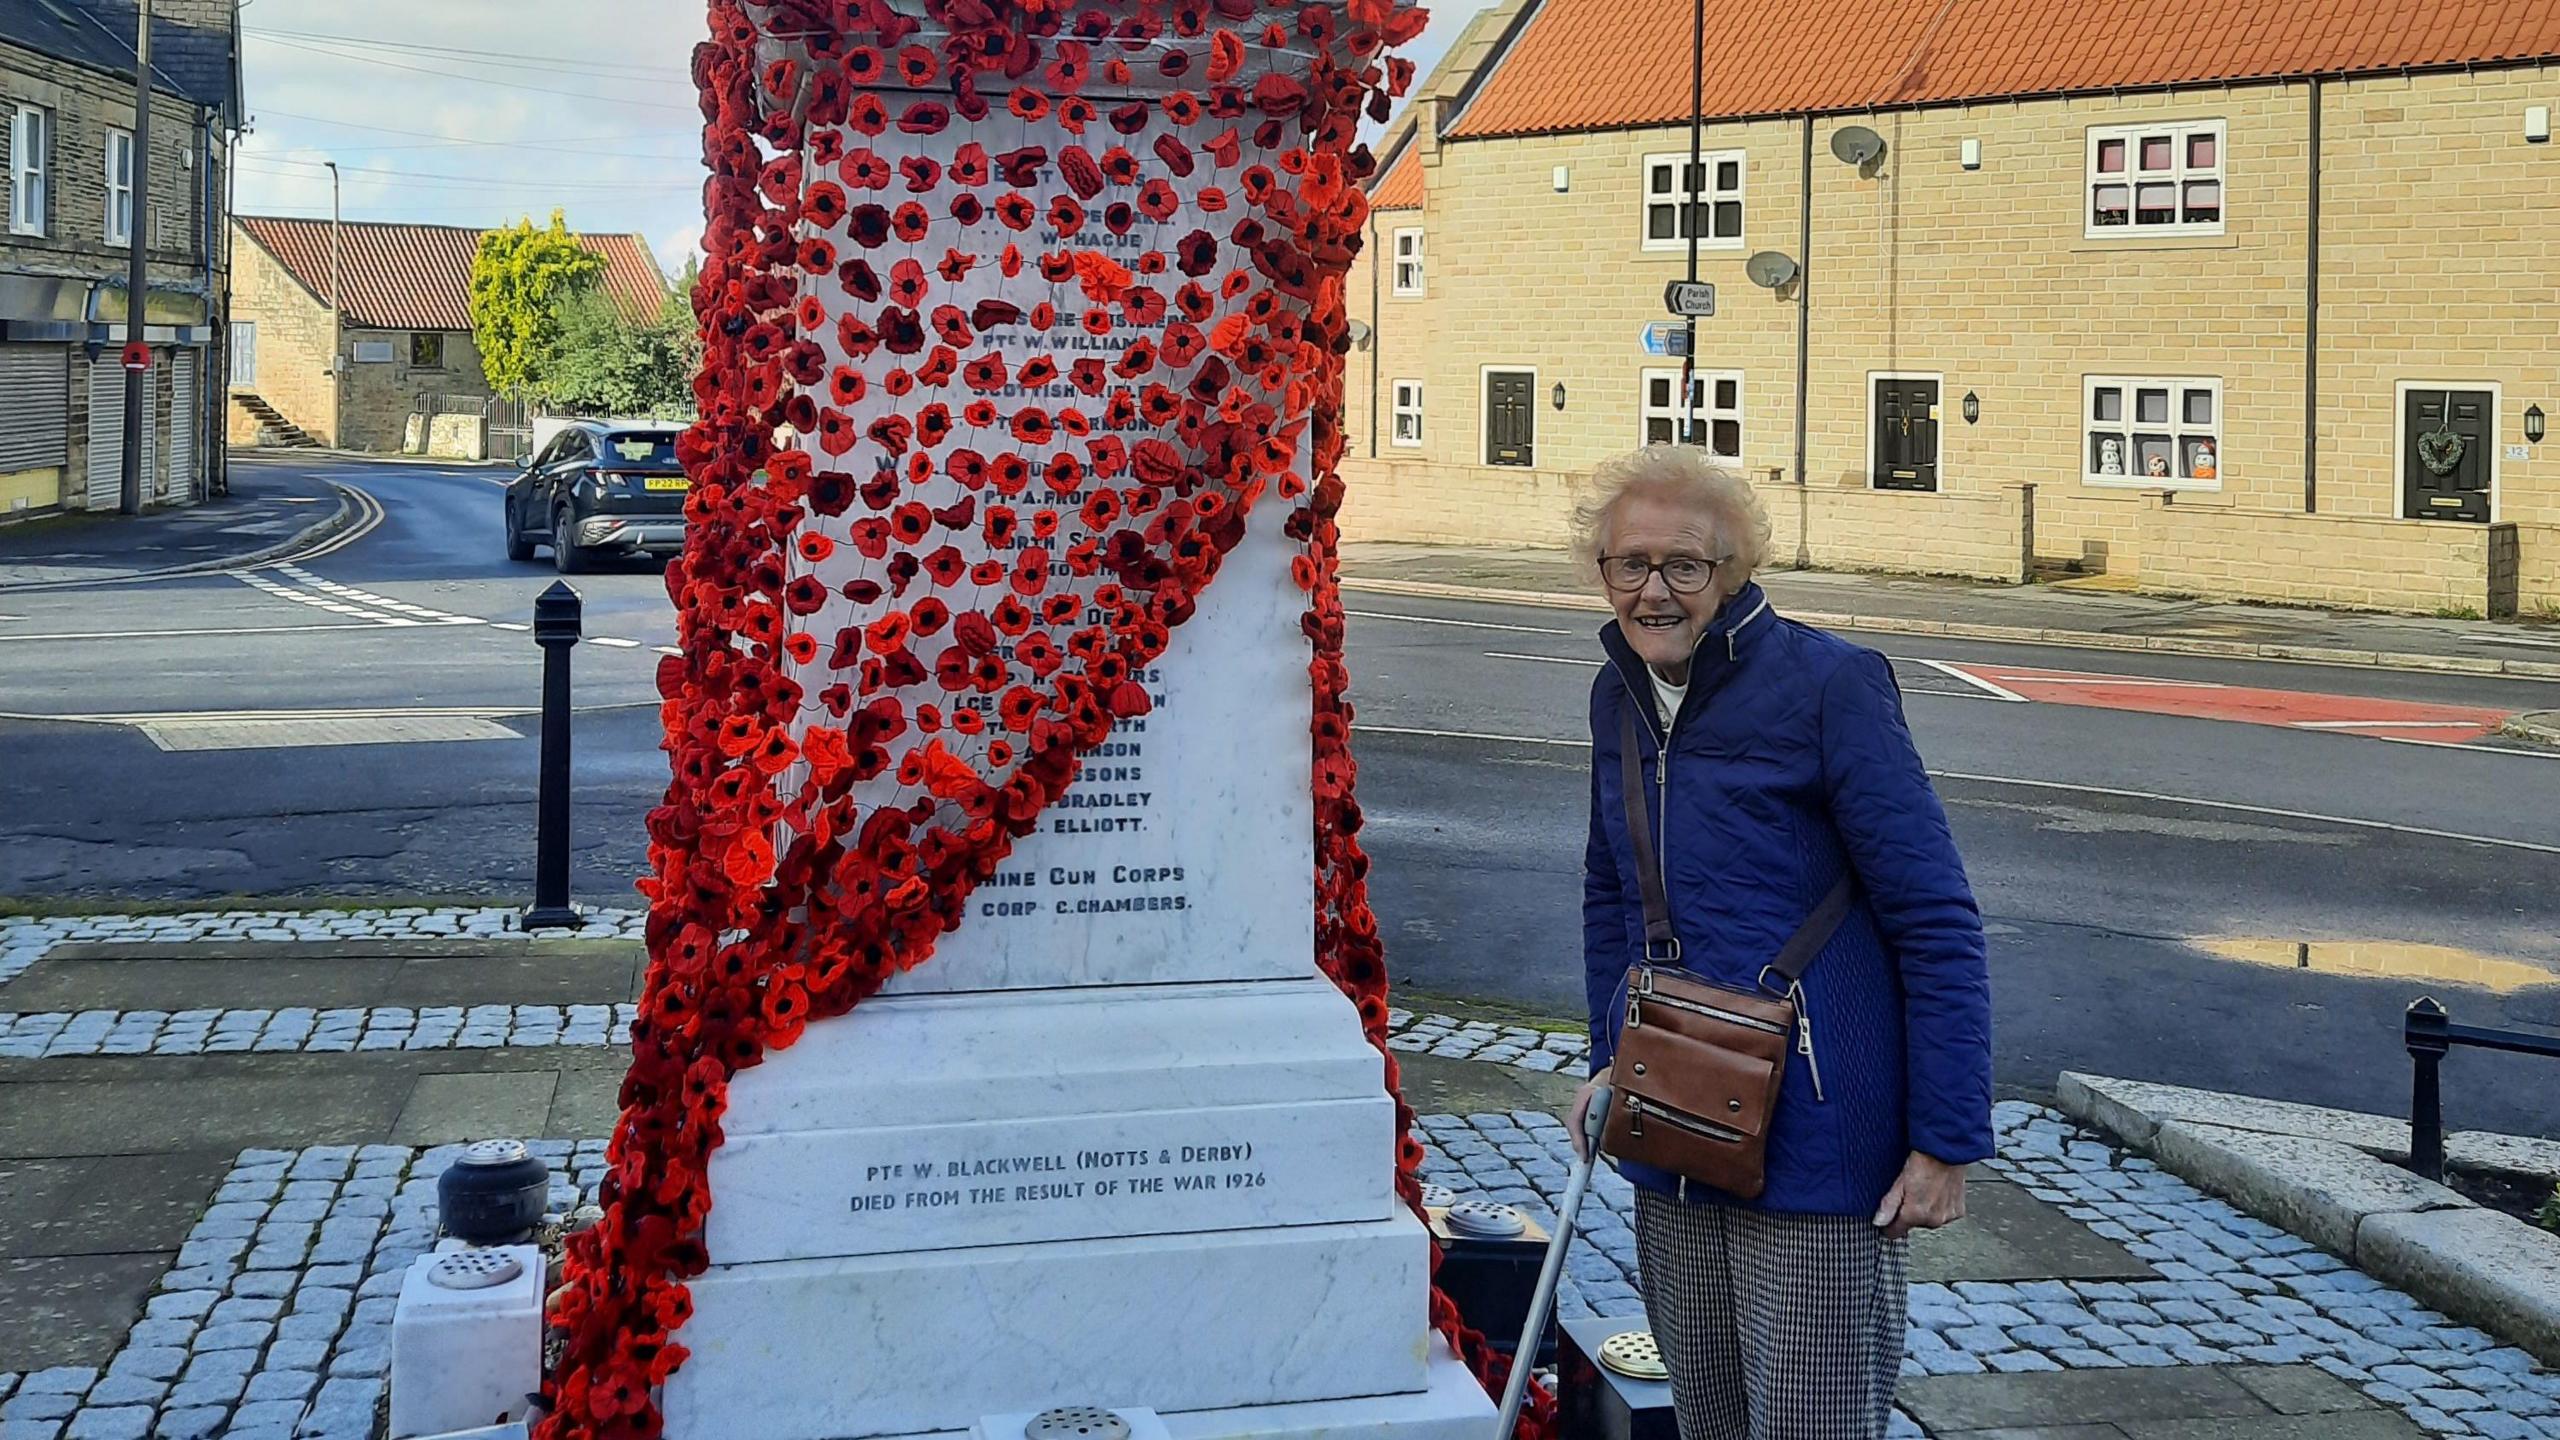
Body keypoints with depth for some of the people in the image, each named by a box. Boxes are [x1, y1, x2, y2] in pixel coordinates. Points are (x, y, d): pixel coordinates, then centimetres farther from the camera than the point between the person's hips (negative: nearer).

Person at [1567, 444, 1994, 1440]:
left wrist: (1947, 1140, -15)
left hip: (1817, 1145, -6)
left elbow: (1936, 925, -14)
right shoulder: (1618, 695, 8)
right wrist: (1608, 1058, 13)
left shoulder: (1829, 684, -13)